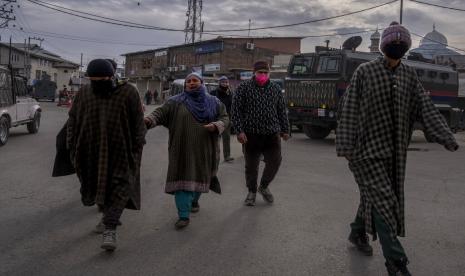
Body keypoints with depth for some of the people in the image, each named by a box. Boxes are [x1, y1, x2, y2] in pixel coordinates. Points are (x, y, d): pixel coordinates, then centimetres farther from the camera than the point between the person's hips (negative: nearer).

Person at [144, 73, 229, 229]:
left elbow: (224, 118, 9)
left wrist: (216, 125, -13)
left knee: (199, 176, 14)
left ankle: (194, 200, 43)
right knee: (182, 178, -7)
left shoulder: (213, 102, 9)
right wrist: (148, 120, -28)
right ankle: (184, 216, -4)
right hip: (183, 149, -2)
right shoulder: (176, 102, 2)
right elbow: (160, 113, -7)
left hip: (204, 150, 2)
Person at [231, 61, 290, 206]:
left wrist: (285, 130, 14)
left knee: (275, 161, -1)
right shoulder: (244, 87, -2)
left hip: (272, 133, 3)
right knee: (251, 165, 7)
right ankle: (252, 191, 27)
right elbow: (236, 110, -6)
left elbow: (282, 111, 16)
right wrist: (239, 130, -13)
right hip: (251, 134, -2)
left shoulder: (275, 89, 9)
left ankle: (264, 186, 25)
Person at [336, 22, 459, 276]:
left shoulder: (409, 74, 7)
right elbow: (349, 109, -9)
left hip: (394, 148, 5)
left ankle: (357, 233, 39)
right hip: (368, 145, -5)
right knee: (382, 198, -7)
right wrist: (345, 145, -16)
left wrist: (447, 138, -5)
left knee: (373, 194, 16)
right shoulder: (364, 71, -7)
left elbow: (426, 108, 3)